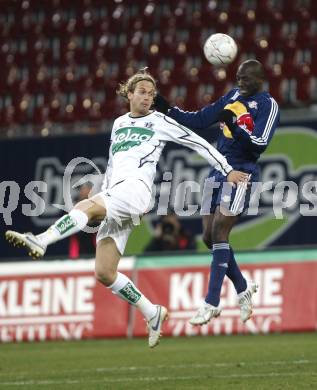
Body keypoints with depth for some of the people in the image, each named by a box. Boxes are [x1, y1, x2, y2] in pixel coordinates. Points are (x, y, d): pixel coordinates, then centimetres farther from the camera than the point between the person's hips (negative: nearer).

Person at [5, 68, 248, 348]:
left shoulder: (160, 122, 9)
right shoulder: (119, 124, 26)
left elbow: (198, 143, 12)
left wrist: (228, 171, 11)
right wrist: (103, 191, 27)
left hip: (135, 189, -7)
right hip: (113, 195, 7)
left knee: (85, 207, -36)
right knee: (104, 274, -4)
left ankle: (40, 241, -57)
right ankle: (152, 314, 7)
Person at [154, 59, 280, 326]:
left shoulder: (268, 105, -5)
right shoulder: (233, 96, 15)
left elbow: (260, 144, -16)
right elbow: (199, 120, 15)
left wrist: (234, 126, -27)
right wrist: (168, 110, 5)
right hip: (219, 170, 7)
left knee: (219, 231, -14)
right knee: (209, 236, 5)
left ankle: (212, 303, -12)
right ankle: (243, 288, 23)